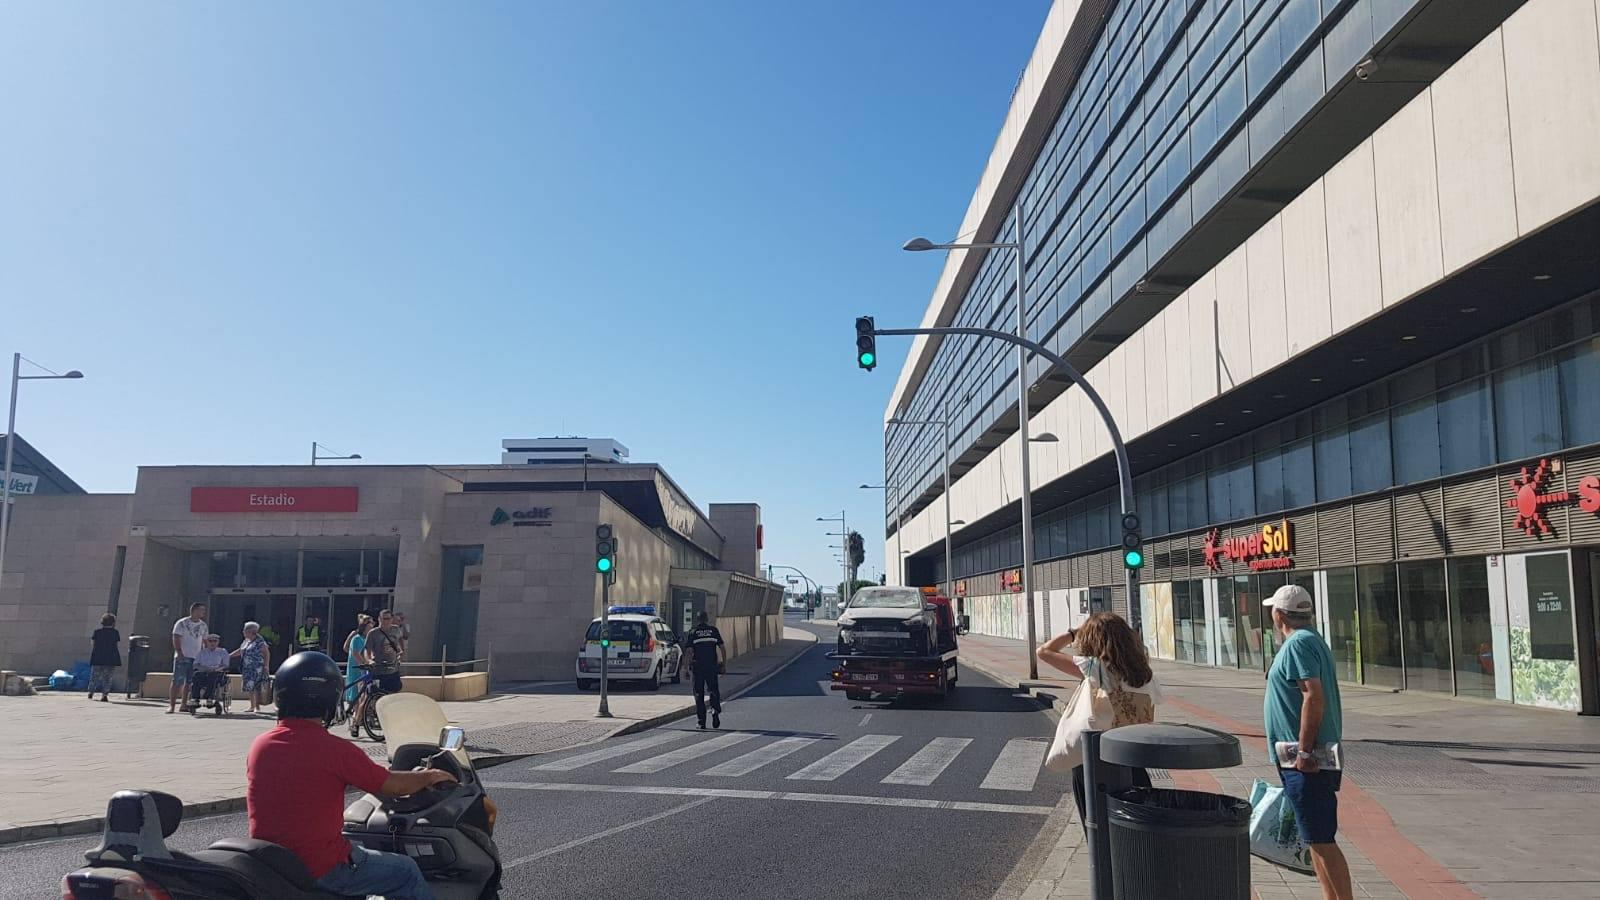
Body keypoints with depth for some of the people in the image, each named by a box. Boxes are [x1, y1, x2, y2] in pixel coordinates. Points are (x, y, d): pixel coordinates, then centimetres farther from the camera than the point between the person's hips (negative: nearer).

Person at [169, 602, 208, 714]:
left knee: (190, 683, 5)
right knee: (177, 682, -6)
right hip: (182, 657, -5)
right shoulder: (181, 623, -3)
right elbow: (176, 639, -9)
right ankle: (171, 705, -4)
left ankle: (185, 705, 11)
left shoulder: (204, 626, 13)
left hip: (197, 658, 5)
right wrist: (180, 653, -18)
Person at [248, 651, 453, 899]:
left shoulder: (259, 746, -1)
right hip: (321, 869, -7)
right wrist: (428, 777, 13)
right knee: (407, 871, 11)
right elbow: (393, 786, -7)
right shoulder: (336, 750, -19)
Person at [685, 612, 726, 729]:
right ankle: (716, 711, -14)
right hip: (712, 666, 1)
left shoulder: (693, 632, 2)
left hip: (698, 667, -1)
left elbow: (690, 651, -6)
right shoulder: (714, 630, 6)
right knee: (714, 691, 12)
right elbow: (722, 648, 3)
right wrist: (724, 664, 8)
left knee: (699, 694, 7)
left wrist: (688, 667, -3)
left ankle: (701, 721, 6)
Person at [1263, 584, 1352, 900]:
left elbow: (1314, 697, -25)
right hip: (1312, 760, 11)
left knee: (1321, 839, -7)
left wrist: (1304, 750, -24)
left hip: (1306, 763, -10)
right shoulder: (1312, 640, 16)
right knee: (1317, 838, 17)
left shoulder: (1298, 644, -15)